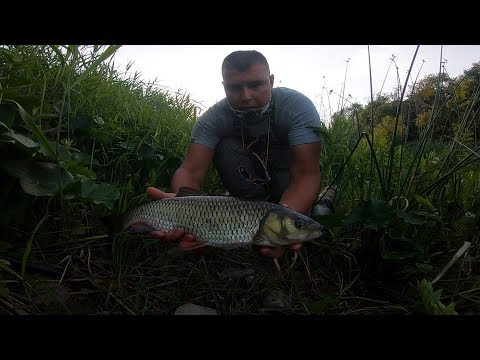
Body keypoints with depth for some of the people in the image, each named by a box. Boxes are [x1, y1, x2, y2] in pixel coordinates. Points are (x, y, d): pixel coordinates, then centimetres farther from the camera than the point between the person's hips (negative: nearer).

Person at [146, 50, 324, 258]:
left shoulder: (298, 106, -28)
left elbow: (306, 173, -37)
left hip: (288, 173, -2)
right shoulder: (214, 118, -23)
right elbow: (191, 170, -32)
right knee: (225, 147, -27)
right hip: (249, 174, 3)